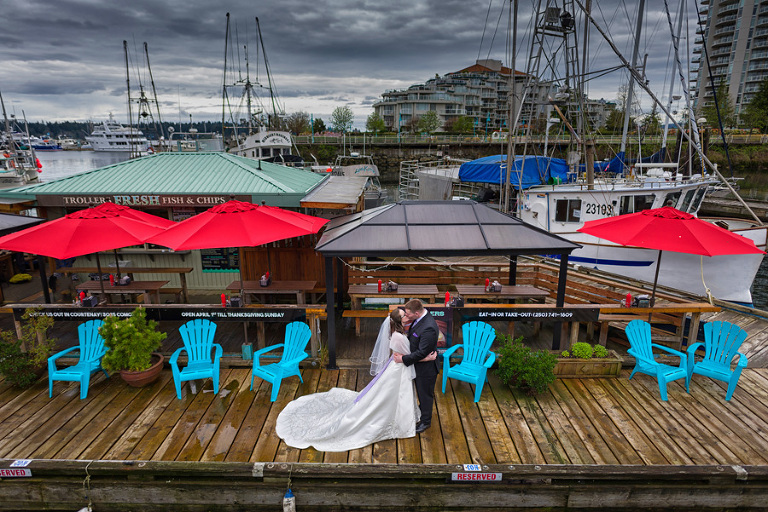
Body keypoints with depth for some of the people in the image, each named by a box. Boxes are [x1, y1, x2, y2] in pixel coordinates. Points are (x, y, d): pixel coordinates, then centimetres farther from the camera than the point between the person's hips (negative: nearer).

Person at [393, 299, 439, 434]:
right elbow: (412, 336, 11)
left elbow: (421, 352, -30)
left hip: (426, 367, -9)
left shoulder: (428, 328, -36)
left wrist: (403, 359, -23)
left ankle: (425, 421, 33)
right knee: (421, 391, 28)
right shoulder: (420, 317, -6)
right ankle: (422, 411, 51)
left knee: (425, 393, 13)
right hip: (418, 364, 9)